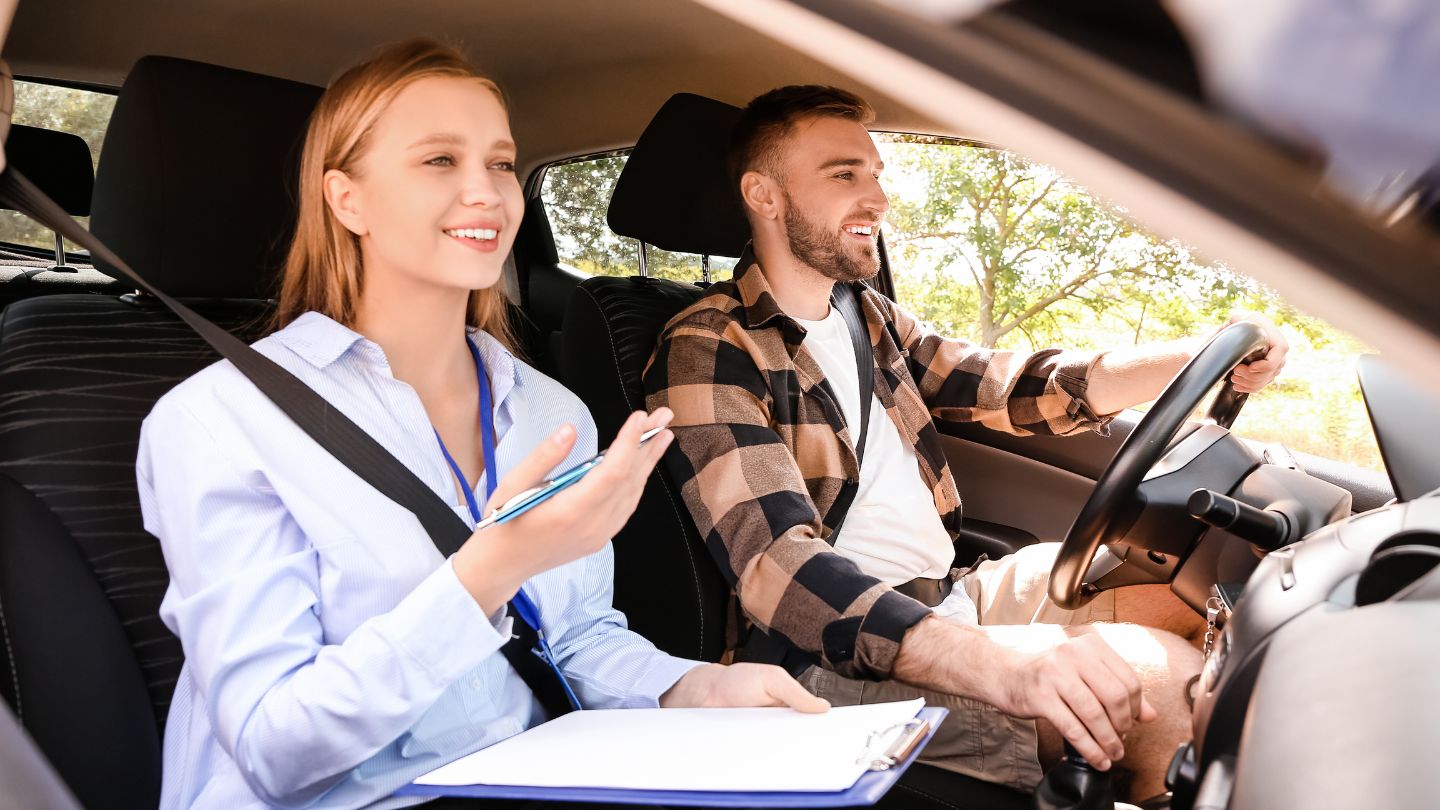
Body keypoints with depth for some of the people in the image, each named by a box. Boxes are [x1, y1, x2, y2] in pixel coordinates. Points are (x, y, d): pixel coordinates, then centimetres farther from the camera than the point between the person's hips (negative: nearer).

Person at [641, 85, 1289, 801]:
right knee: (1166, 682, -19)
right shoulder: (707, 353, -16)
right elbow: (777, 566, -27)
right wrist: (1001, 662, -41)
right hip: (850, 660, -9)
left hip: (952, 600, 9)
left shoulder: (868, 319, 13)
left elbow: (1007, 386, 13)